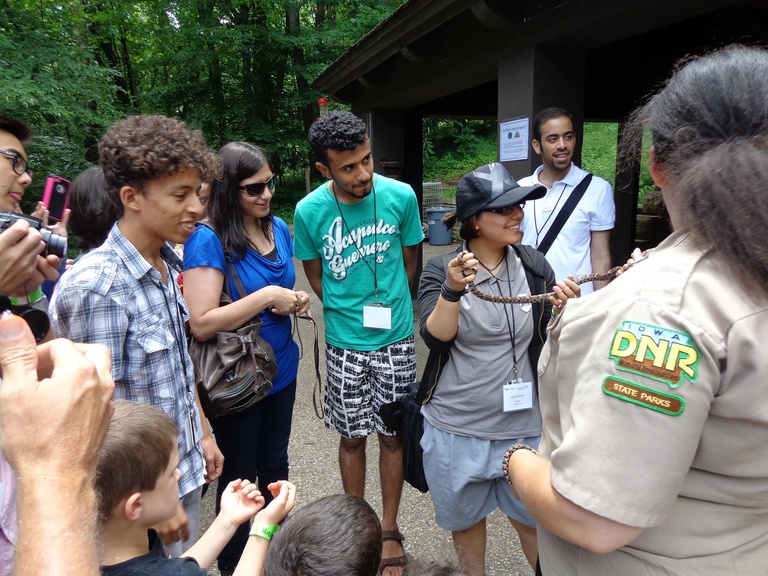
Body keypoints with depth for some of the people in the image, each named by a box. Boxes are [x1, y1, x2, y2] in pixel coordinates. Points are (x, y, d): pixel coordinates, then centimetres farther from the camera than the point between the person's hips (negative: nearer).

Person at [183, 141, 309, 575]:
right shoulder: (208, 240, -19)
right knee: (239, 478, 13)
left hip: (281, 371, 6)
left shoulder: (279, 228, 1)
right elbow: (201, 324, -25)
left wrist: (295, 301, -5)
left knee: (275, 464, 23)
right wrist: (267, 296, -26)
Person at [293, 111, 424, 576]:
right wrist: (349, 313, 2)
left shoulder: (401, 196, -11)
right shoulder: (309, 211, -11)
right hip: (345, 344, 0)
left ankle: (389, 530, 32)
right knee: (353, 438, 13)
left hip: (396, 338, 0)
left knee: (392, 435, 12)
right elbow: (315, 275, 5)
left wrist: (389, 307, 8)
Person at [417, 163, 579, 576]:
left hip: (523, 427, 1)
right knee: (465, 519, 21)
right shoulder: (440, 271, -8)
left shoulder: (534, 267, -3)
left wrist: (565, 311, -19)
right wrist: (453, 289, -34)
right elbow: (436, 337, -20)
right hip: (455, 429, 0)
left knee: (534, 520, 16)